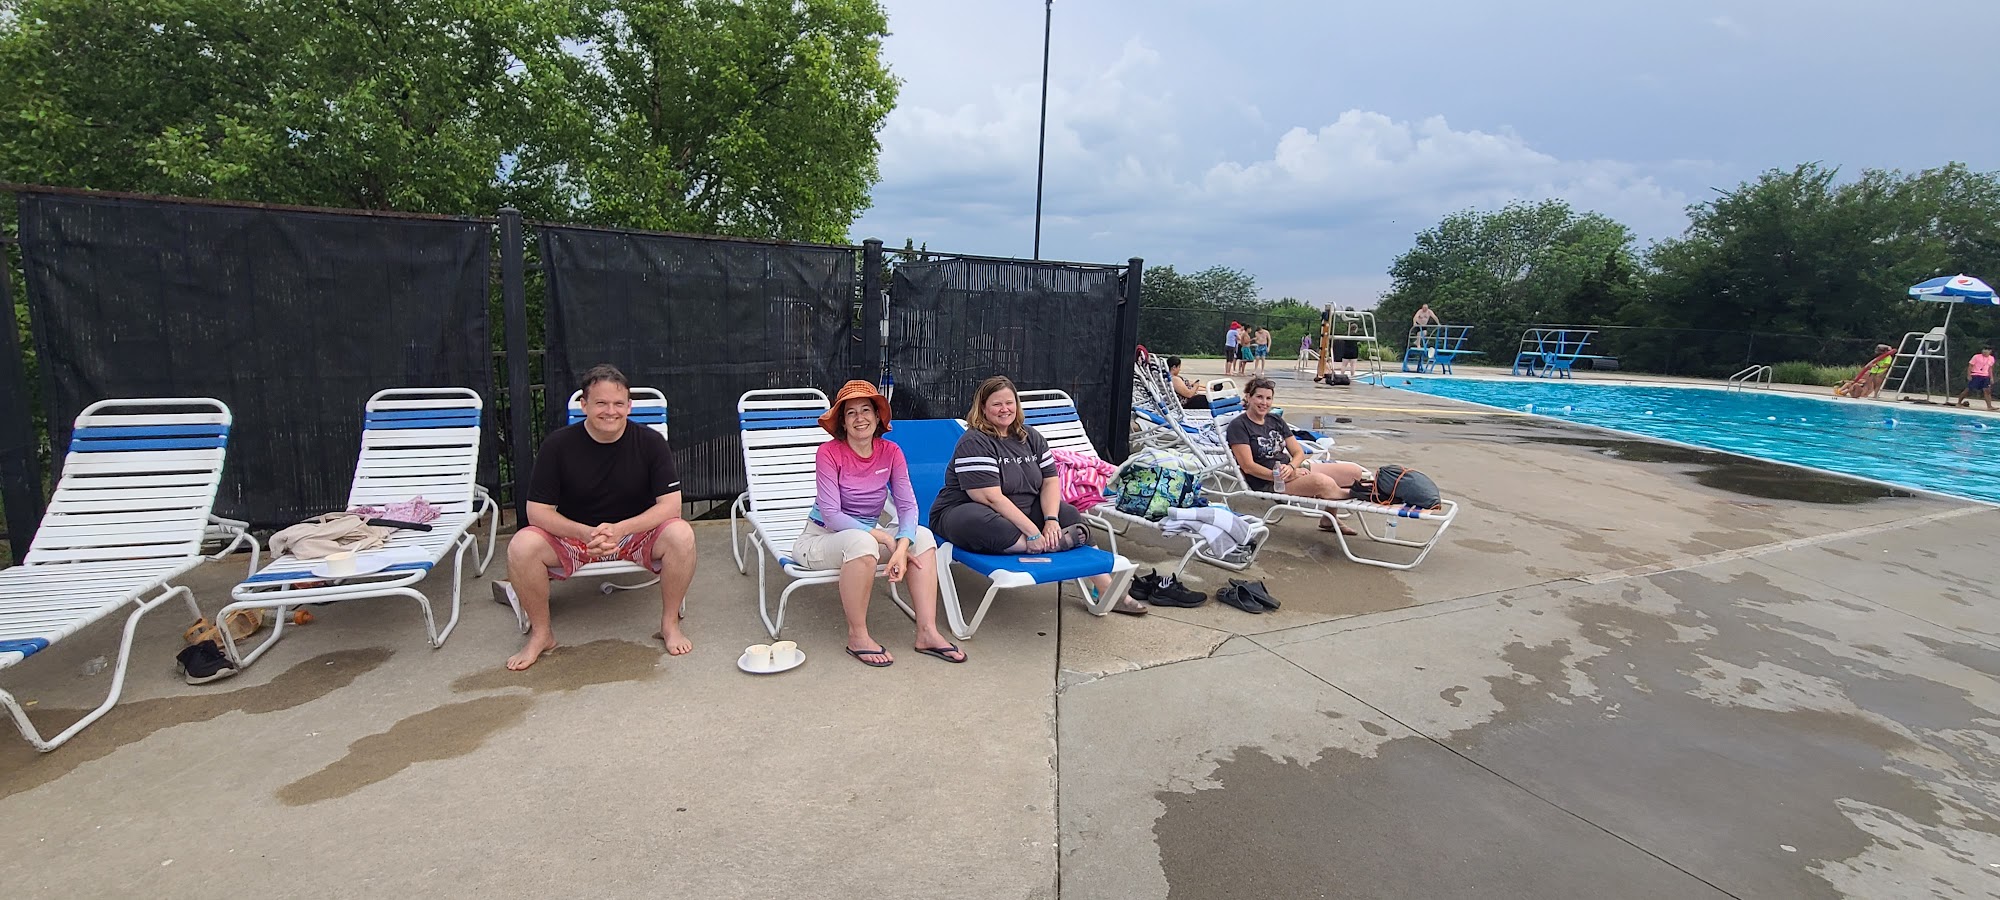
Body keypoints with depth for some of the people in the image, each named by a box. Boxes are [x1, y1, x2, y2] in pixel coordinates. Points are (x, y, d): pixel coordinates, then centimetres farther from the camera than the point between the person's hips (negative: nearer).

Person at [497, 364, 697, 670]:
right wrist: (586, 533, -28)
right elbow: (538, 512, -9)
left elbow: (671, 505, -15)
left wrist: (620, 529, -30)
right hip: (573, 535, 1)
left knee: (681, 535, -31)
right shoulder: (558, 445, -8)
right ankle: (541, 633, -2)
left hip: (637, 533, -1)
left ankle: (670, 624, -9)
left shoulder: (650, 442, -10)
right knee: (521, 546, -27)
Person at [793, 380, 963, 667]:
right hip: (821, 537, -5)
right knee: (861, 541, -37)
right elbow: (830, 514, -22)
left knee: (923, 536, -18)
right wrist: (882, 537, -29)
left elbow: (907, 505, -11)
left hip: (869, 533, 5)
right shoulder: (829, 452, -15)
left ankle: (927, 632, -20)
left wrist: (902, 546, -30)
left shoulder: (890, 451, -3)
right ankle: (857, 636, -22)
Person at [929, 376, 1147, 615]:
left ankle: (1108, 591, -4)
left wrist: (1051, 519, -17)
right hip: (965, 513, -7)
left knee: (1069, 514, -7)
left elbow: (1050, 480, 1)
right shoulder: (974, 443, -16)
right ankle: (1053, 545, -25)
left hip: (1019, 513, 7)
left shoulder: (1030, 437, 7)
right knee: (977, 521, -41)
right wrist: (1032, 531, -28)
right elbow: (991, 497, -24)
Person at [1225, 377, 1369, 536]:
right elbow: (1248, 467, -14)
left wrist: (1290, 468, -11)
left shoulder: (1276, 420, 16)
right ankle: (1351, 493, -2)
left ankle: (1329, 520, 8)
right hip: (1267, 482, -8)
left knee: (1355, 471, -3)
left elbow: (1299, 453, 12)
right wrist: (1279, 475, -19)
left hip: (1292, 470, 8)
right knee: (1322, 481, -34)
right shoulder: (1238, 426, -6)